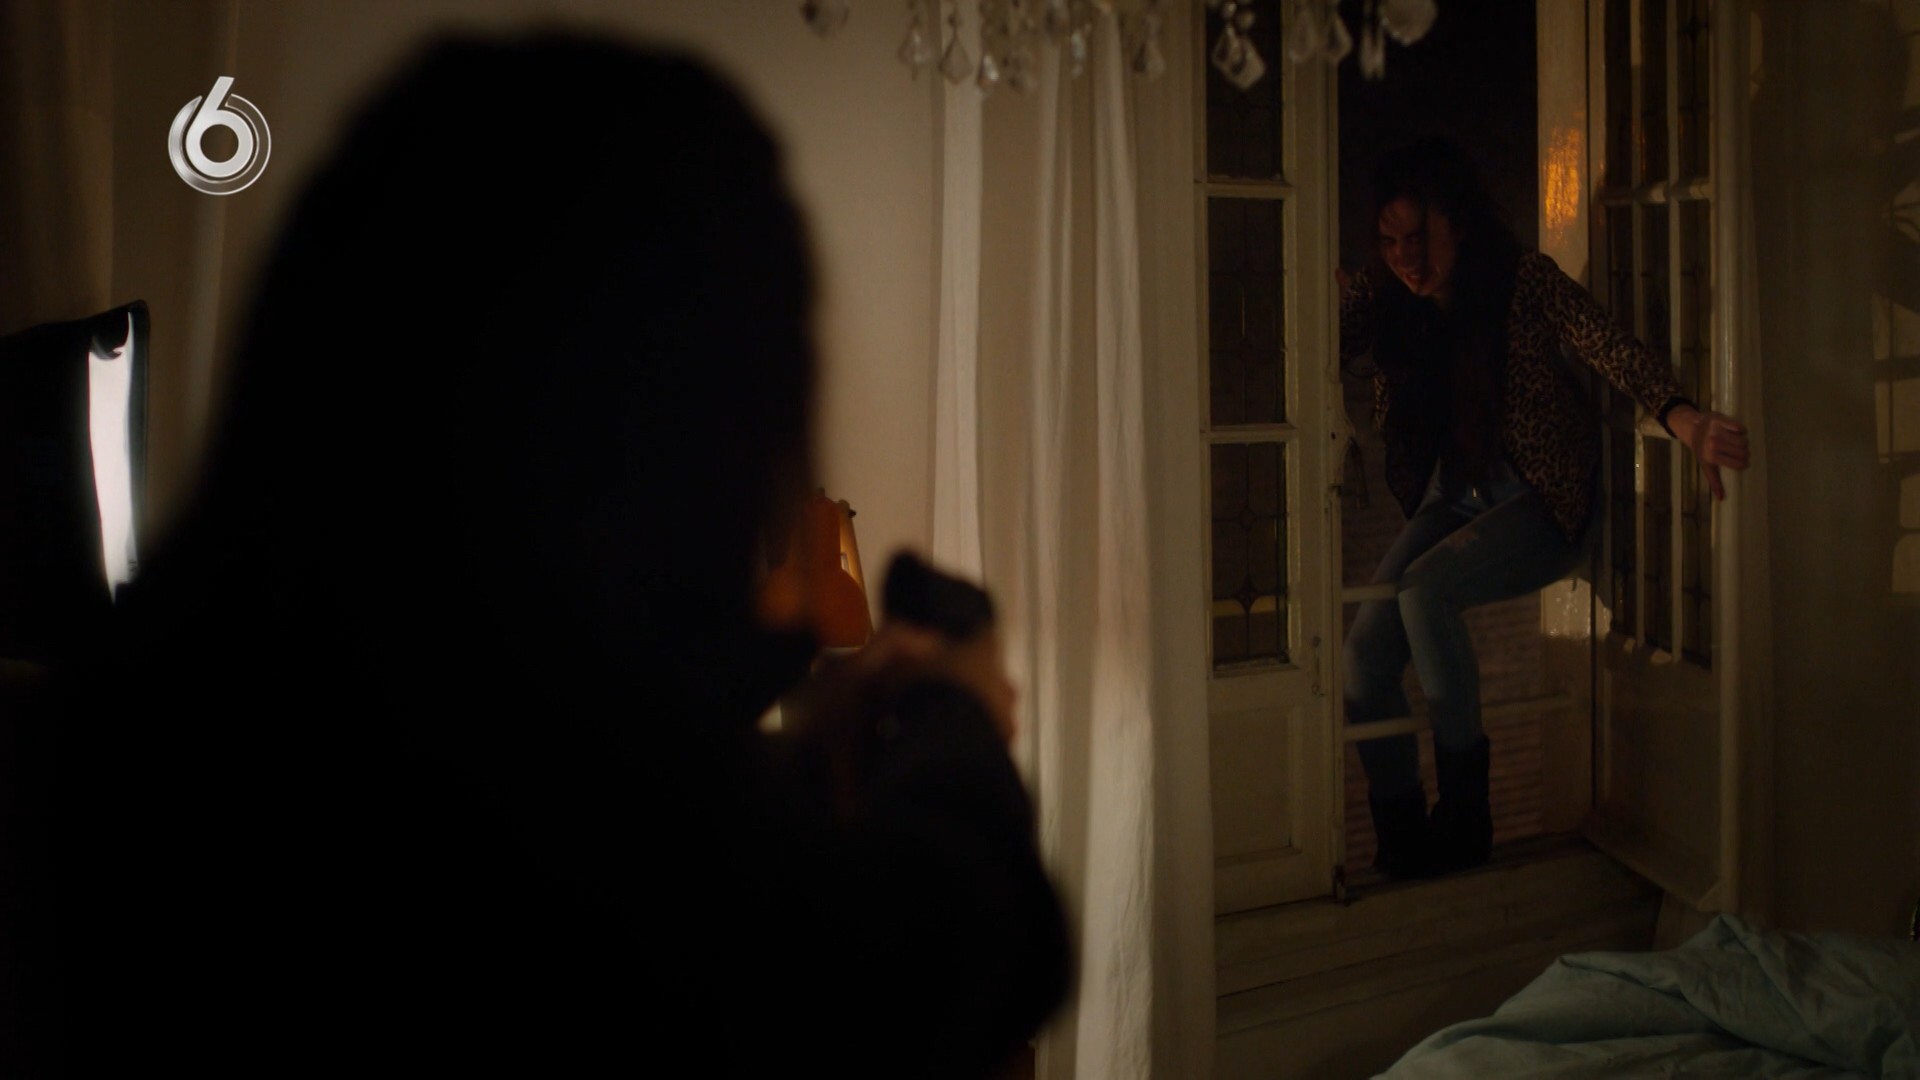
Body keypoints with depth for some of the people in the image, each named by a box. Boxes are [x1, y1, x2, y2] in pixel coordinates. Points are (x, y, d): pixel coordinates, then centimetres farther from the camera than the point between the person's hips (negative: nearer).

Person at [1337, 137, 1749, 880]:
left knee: (1425, 591, -31)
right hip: (1450, 502, 5)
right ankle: (1401, 839, 3)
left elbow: (1610, 347, -29)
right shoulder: (1387, 299, 0)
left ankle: (1465, 812, -16)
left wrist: (1680, 416, -48)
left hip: (1541, 507, -5)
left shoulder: (1525, 282, -14)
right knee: (1365, 651, -14)